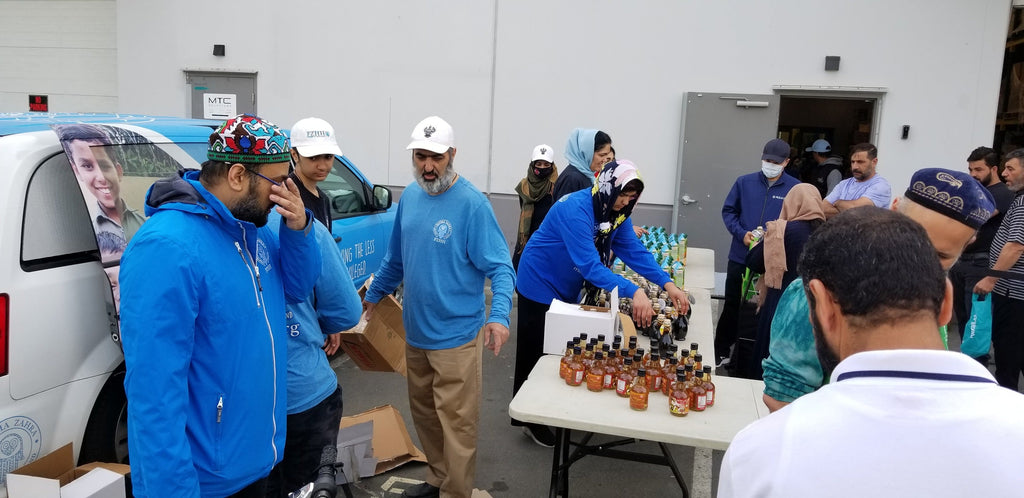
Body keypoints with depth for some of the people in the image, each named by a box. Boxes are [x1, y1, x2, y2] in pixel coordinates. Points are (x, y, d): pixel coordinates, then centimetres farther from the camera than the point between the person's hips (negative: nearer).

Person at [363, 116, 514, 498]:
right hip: (415, 331, 7)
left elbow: (500, 268, -19)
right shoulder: (409, 196, 5)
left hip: (455, 335, -7)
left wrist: (499, 315, -33)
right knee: (423, 412, 20)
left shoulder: (472, 204, -16)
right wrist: (373, 296, 23)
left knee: (456, 422, 0)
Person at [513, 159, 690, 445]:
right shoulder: (576, 209, -33)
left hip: (568, 289, 8)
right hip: (540, 285, -8)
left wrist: (667, 284, -23)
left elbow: (634, 250, -10)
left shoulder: (617, 212, -6)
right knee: (537, 354, 6)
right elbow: (590, 265, -39)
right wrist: (634, 291, -48)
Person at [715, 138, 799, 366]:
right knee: (732, 306, 11)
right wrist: (741, 233, -9)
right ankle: (721, 352, 24)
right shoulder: (745, 182, 3)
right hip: (740, 257, 2)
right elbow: (728, 211, 6)